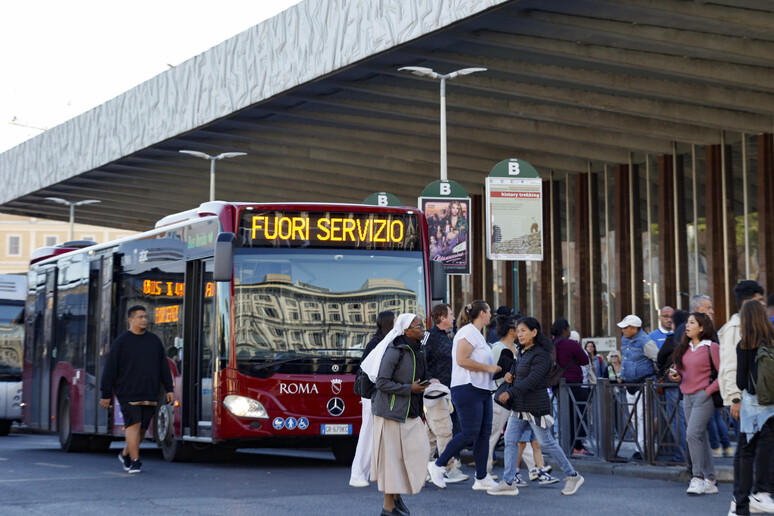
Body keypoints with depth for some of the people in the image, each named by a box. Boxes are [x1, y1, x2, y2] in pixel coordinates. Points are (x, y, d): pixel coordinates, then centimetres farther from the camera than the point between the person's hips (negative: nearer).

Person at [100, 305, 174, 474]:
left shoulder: (154, 341, 12)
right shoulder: (121, 342, -2)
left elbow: (164, 367, 15)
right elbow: (110, 370, -2)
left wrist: (169, 389, 9)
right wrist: (106, 395, -4)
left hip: (149, 395, 4)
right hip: (128, 394, -4)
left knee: (142, 428, 7)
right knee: (134, 425, -13)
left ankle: (125, 454, 28)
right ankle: (135, 461, -10)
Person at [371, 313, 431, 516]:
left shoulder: (417, 351, 12)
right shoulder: (395, 351, -15)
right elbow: (382, 383, -18)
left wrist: (426, 384, 4)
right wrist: (410, 388, -18)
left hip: (411, 413, 8)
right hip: (392, 411, -8)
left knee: (419, 451, 4)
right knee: (392, 455, -3)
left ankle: (397, 494, 21)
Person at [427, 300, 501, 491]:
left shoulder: (477, 334, 21)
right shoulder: (468, 332, -11)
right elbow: (462, 360, -21)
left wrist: (494, 369, 15)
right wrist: (488, 368, -16)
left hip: (483, 390, 10)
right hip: (468, 389, -10)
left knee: (484, 433, 5)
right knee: (470, 434, -11)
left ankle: (482, 479, 7)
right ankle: (438, 465, 0)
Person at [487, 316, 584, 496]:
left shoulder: (540, 354, -13)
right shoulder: (522, 353, 15)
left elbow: (532, 379, -24)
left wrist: (510, 392, -30)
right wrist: (511, 378, 5)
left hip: (536, 407, -9)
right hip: (519, 407, 9)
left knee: (546, 443, -1)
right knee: (509, 441, -1)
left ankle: (572, 476, 12)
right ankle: (508, 483, -2)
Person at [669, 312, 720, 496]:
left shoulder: (711, 348, -10)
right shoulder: (685, 347, 12)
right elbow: (681, 368, 23)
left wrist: (708, 391, -15)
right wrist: (676, 375, 2)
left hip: (703, 397, -8)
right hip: (687, 396, 8)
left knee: (692, 434, -17)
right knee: (700, 438, 9)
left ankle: (698, 477, -11)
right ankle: (709, 481, 13)